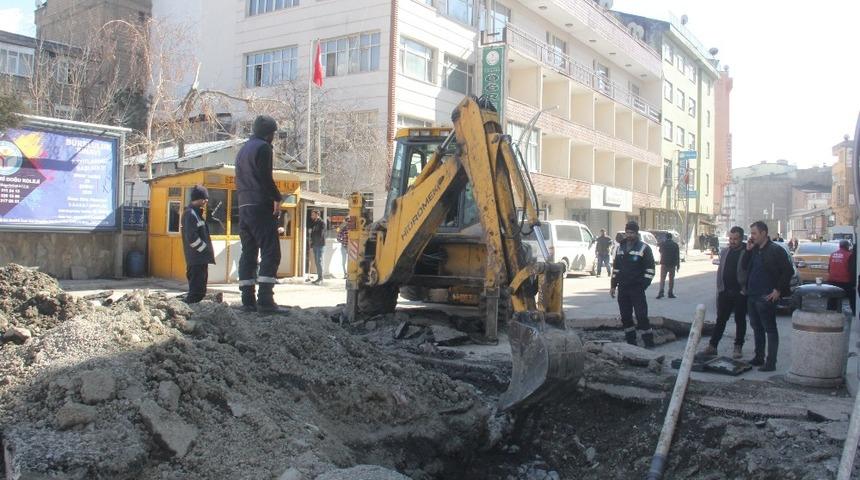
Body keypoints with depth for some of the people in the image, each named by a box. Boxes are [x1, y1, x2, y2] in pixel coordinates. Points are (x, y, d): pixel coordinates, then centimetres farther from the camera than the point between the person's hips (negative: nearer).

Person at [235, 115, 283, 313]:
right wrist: (277, 198, -5)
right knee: (270, 253, -9)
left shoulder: (243, 150, 23)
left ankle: (248, 300, 6)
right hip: (261, 206, -9)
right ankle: (265, 300, -17)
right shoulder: (263, 147, -5)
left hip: (244, 207, 9)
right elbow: (266, 177, -15)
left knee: (248, 253, 8)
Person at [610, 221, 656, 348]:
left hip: (637, 288, -6)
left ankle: (648, 342, -1)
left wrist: (644, 285, -14)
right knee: (625, 316, 8)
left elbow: (650, 269, -6)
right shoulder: (621, 248, 13)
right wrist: (613, 285, 13)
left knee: (641, 316, -8)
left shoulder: (644, 248, -4)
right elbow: (616, 267, 18)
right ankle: (630, 341, 18)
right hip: (622, 288, 6)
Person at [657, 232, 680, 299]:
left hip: (664, 263, 0)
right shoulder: (675, 245, 0)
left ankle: (661, 292, -17)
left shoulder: (662, 244, 0)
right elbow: (677, 256, 0)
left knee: (662, 278, -1)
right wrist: (678, 265, 4)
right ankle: (670, 293, 9)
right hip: (672, 264, 0)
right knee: (671, 279, 9)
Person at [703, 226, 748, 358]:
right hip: (725, 291, 4)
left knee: (740, 321, 8)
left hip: (740, 292, -4)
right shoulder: (724, 252, 10)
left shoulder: (746, 253, -8)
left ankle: (738, 347, 16)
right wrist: (719, 288, 7)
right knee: (720, 320, 6)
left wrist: (745, 289, -13)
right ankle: (713, 345, 7)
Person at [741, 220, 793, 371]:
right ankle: (759, 357, 26)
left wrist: (778, 290, -13)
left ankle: (771, 363, 1)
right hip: (752, 295, 8)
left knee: (770, 329, -2)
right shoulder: (754, 249, 12)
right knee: (756, 328, 15)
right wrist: (748, 251, 1)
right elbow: (744, 267, 14)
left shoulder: (776, 250, -10)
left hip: (766, 297, -8)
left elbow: (788, 271, -12)